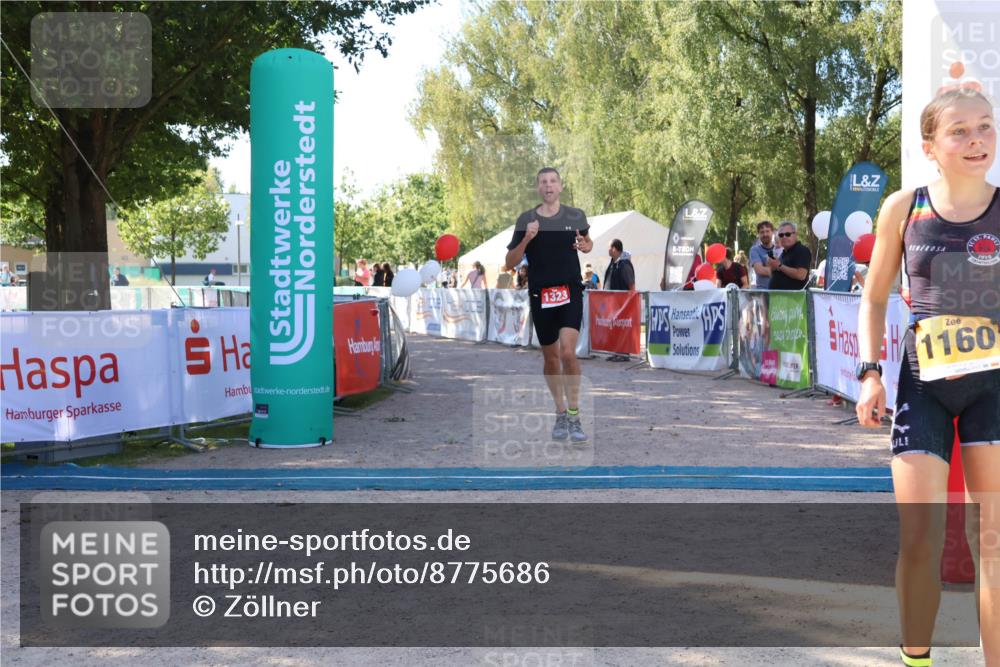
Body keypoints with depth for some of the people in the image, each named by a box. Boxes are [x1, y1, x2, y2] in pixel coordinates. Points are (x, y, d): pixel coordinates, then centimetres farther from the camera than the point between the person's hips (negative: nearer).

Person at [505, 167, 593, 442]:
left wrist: (586, 246, -2)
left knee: (568, 352, -18)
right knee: (550, 358, 11)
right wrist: (526, 239, -16)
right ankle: (560, 413, 29)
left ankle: (574, 415, -7)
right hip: (540, 295, 1)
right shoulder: (526, 219, 0)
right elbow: (510, 262, 1)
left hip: (570, 292, -1)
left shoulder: (576, 215, 2)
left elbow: (588, 242, 22)